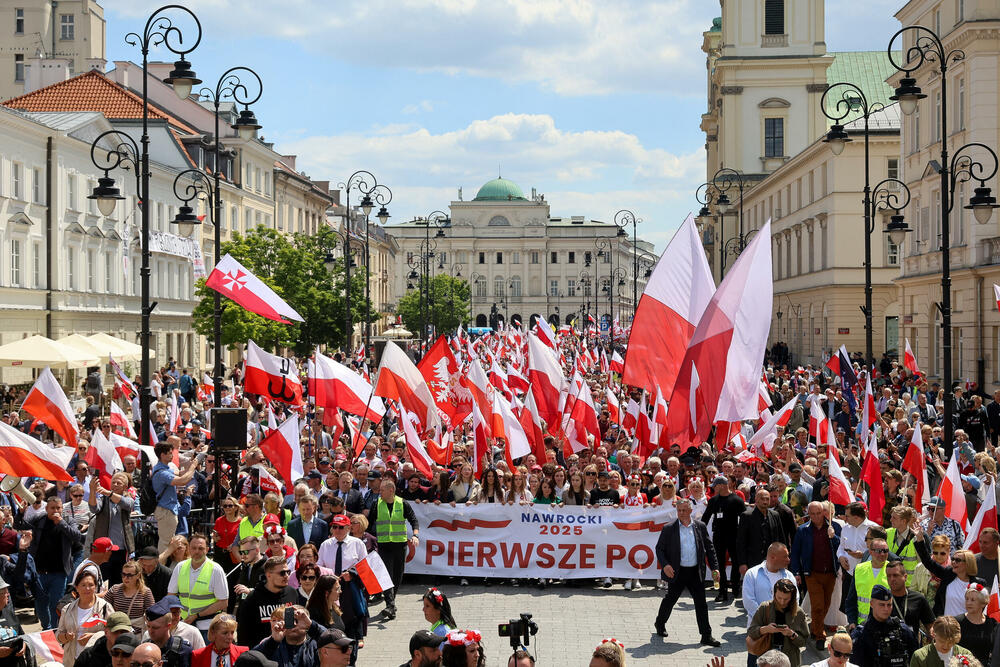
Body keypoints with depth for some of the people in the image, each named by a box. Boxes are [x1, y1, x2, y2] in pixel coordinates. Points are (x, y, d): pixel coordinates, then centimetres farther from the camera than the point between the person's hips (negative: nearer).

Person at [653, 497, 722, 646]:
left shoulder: (700, 527, 5)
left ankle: (706, 636, 6)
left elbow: (709, 548, 10)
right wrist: (665, 565, -15)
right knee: (669, 600, 12)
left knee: (701, 603, 2)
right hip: (678, 572, -2)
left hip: (696, 572, 2)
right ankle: (660, 624, 36)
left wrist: (714, 567, 3)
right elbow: (659, 548, 0)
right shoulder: (669, 529, -2)